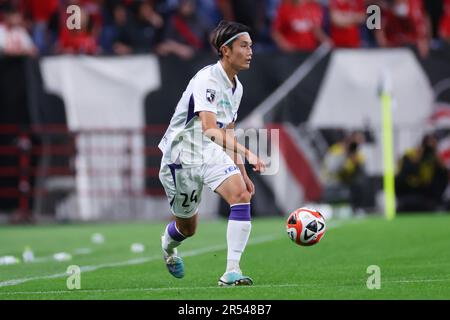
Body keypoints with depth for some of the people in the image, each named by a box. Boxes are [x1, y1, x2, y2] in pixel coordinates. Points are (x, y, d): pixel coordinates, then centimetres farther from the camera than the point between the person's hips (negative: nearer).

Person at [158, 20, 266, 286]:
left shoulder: (237, 87, 5)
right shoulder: (207, 80, -23)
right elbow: (210, 129, -35)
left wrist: (242, 172, 16)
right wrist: (247, 152, -45)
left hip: (211, 154, 7)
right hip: (181, 154, -7)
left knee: (242, 195, -21)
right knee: (188, 228, 9)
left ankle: (232, 271, -24)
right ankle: (168, 243, 49)